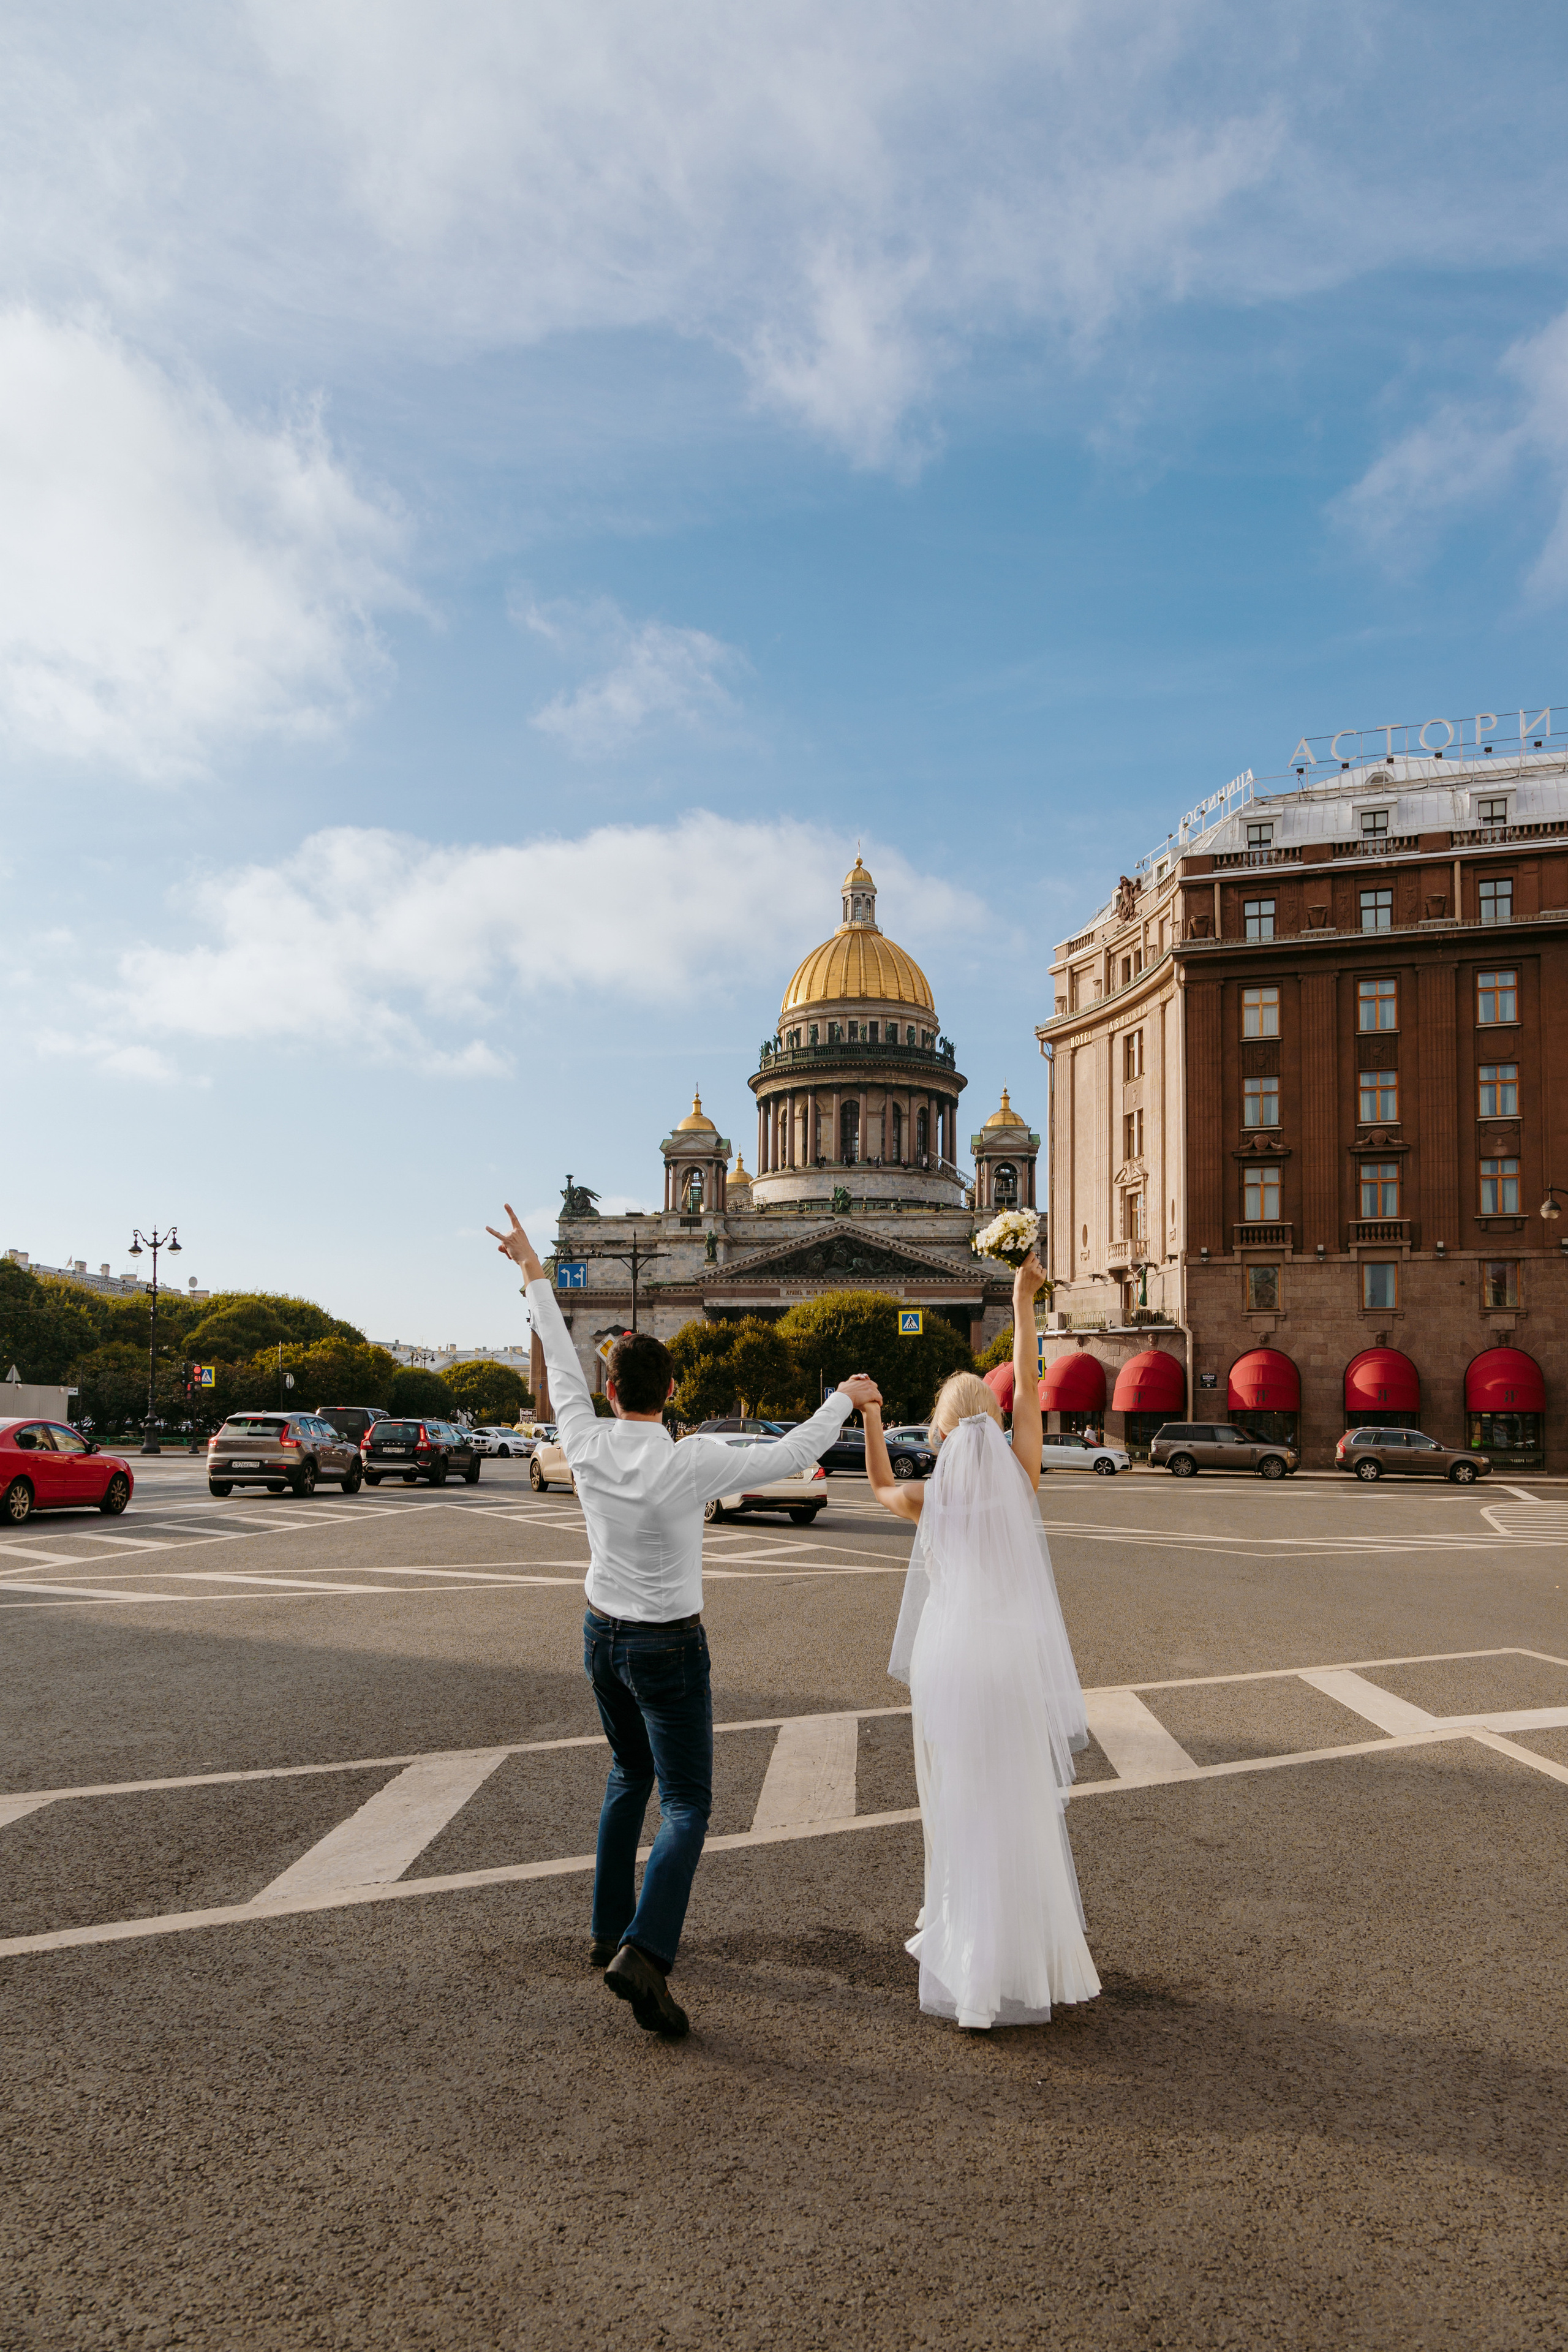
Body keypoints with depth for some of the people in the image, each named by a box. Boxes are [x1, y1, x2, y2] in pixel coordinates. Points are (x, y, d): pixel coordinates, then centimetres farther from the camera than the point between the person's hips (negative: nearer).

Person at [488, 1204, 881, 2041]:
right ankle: (642, 1951, -18)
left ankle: (610, 1929, 31)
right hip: (668, 1649, -5)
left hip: (602, 1634, 6)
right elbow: (791, 1456, -14)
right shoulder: (690, 1463, -25)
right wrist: (846, 1398, 2)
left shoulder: (585, 1442, -14)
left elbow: (560, 1364, 0)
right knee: (687, 1806, 0)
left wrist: (533, 1272, 12)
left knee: (631, 1776, 24)